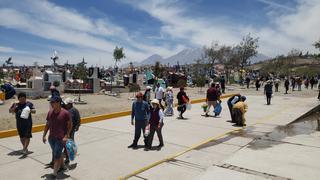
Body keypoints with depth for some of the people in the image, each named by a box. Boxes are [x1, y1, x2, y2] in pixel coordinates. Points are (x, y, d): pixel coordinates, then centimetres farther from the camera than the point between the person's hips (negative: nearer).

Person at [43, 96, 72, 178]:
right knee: (58, 153, 21)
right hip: (51, 138, 6)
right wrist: (44, 135, 7)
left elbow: (70, 125, -10)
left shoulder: (65, 113, -14)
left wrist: (66, 136, -17)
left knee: (57, 155, -5)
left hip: (61, 139, -6)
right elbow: (47, 125, 11)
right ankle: (62, 166, 40)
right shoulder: (50, 112, 2)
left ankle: (55, 173, 2)